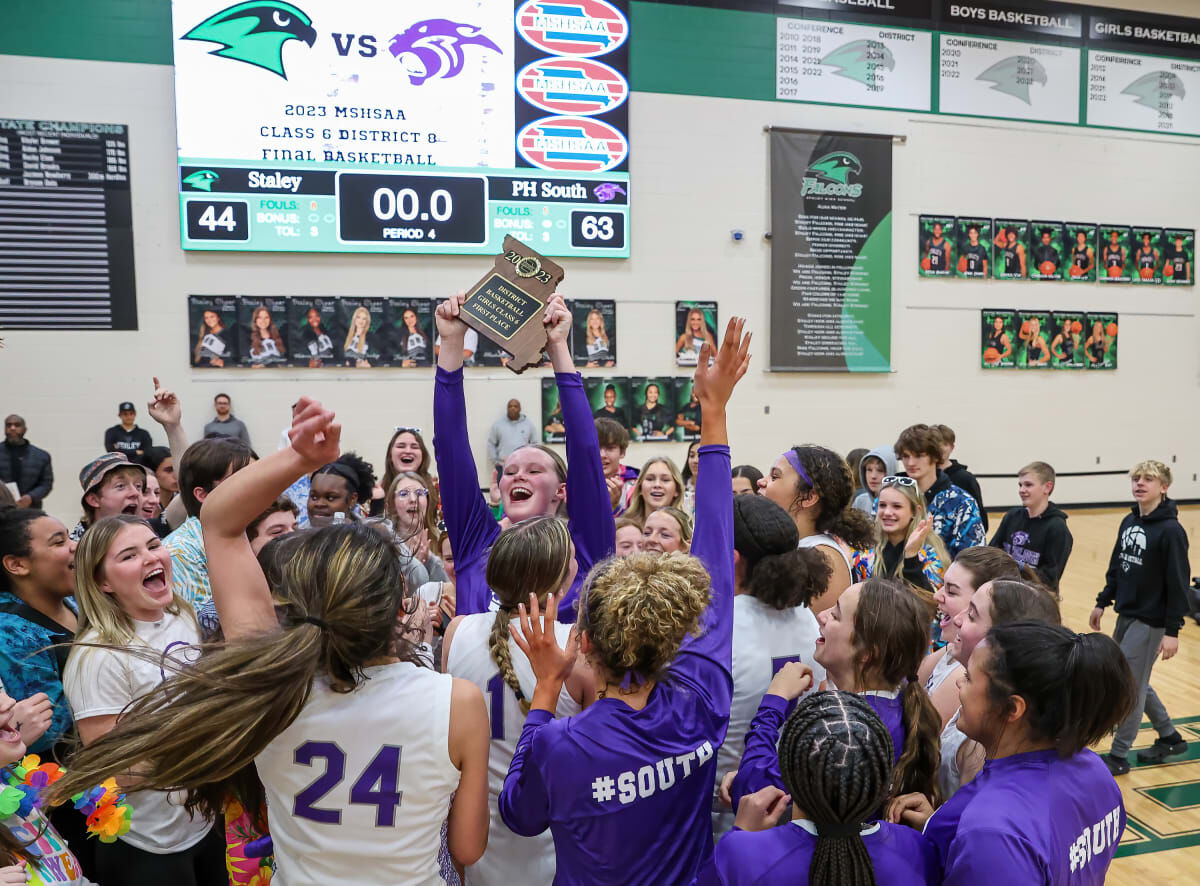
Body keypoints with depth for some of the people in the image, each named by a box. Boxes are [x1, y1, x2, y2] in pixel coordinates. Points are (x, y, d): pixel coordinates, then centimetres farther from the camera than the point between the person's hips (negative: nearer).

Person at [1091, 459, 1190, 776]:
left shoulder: (1170, 530, -16)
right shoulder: (1129, 522, 5)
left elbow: (1178, 584, -17)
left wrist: (1172, 631, -17)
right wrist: (1103, 603, 15)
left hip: (1150, 621, -7)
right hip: (1125, 615, 7)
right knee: (1136, 683, 18)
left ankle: (1119, 756, 11)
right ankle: (1170, 738, 37)